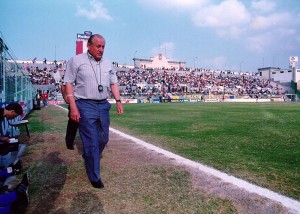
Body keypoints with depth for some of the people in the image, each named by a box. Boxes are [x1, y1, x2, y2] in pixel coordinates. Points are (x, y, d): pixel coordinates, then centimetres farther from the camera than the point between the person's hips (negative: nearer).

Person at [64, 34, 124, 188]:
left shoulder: (107, 64, 14)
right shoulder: (76, 60, -2)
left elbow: (113, 83, 17)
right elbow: (68, 83, -5)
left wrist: (118, 101, 4)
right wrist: (73, 107, -13)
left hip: (103, 105, 6)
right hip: (85, 106, -5)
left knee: (103, 139, 12)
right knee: (91, 142, -4)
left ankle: (90, 158, 42)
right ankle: (94, 177, 11)